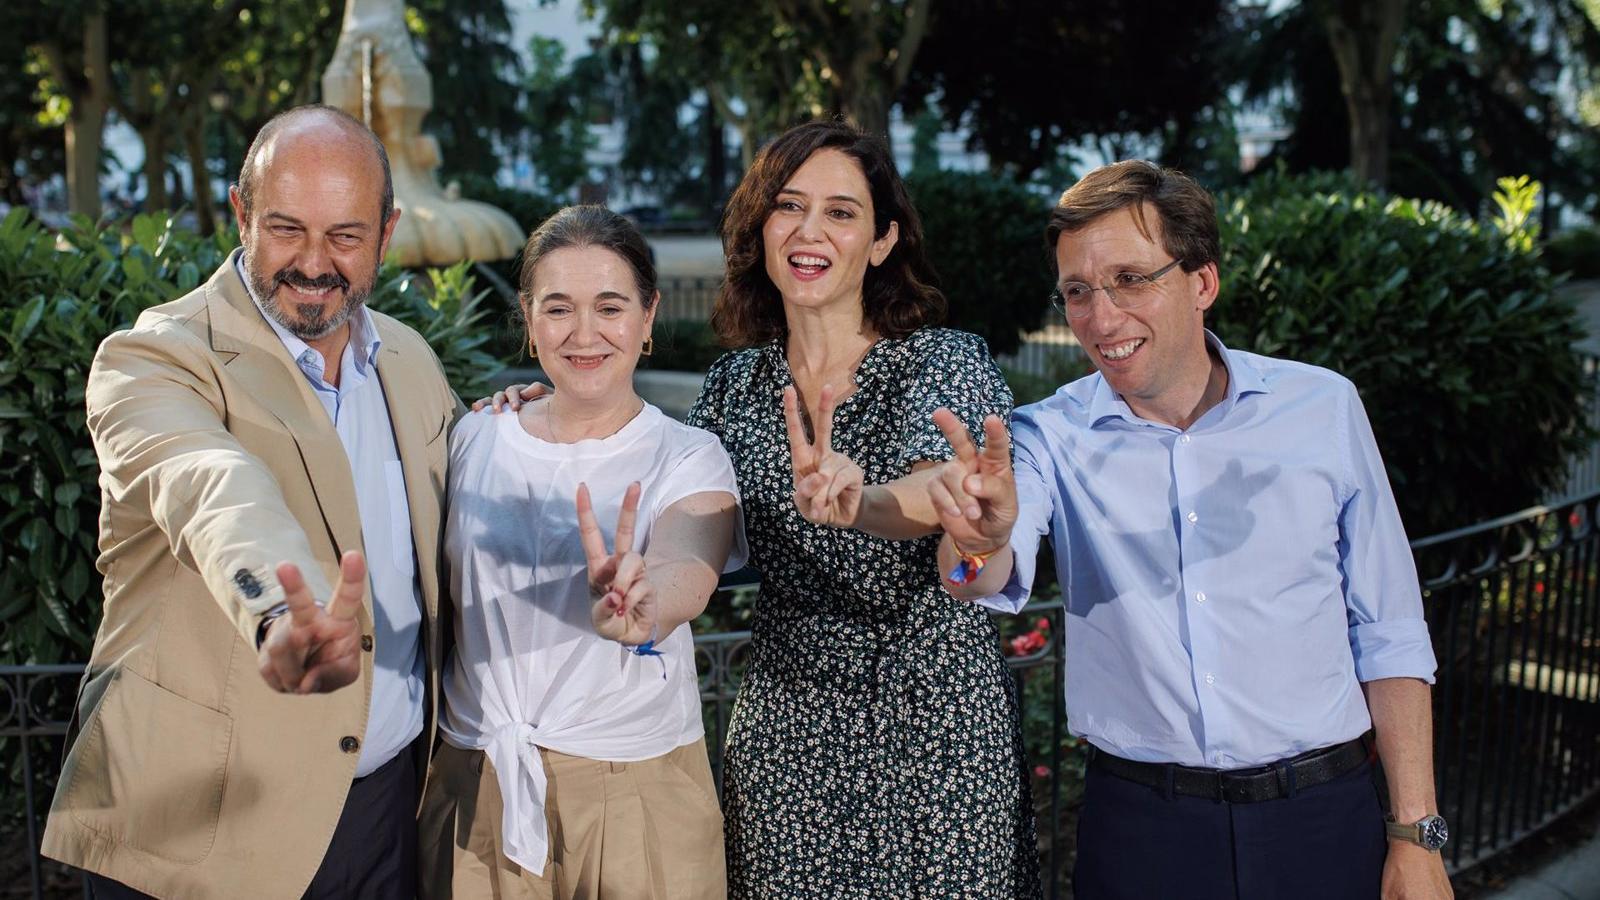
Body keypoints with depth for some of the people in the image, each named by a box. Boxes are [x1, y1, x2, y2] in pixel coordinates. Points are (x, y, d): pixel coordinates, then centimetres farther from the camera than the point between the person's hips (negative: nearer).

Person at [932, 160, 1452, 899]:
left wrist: (1414, 836, -1)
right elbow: (993, 581, -23)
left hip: (1321, 818, 1)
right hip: (1138, 829, 0)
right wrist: (980, 540, -46)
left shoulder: (1324, 407, -2)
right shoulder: (1051, 437, -4)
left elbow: (1389, 638, 2)